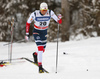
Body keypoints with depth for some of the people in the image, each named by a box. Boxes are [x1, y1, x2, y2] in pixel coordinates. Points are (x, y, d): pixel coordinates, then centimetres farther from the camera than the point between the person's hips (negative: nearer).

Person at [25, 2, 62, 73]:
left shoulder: (50, 13, -17)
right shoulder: (34, 14, -22)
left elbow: (59, 22, -16)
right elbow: (28, 23, -7)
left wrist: (59, 18, -39)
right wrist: (27, 33, -9)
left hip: (44, 32, 4)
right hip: (37, 32, -4)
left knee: (43, 50, 14)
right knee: (40, 48, -20)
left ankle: (35, 54, 49)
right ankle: (40, 66, -16)